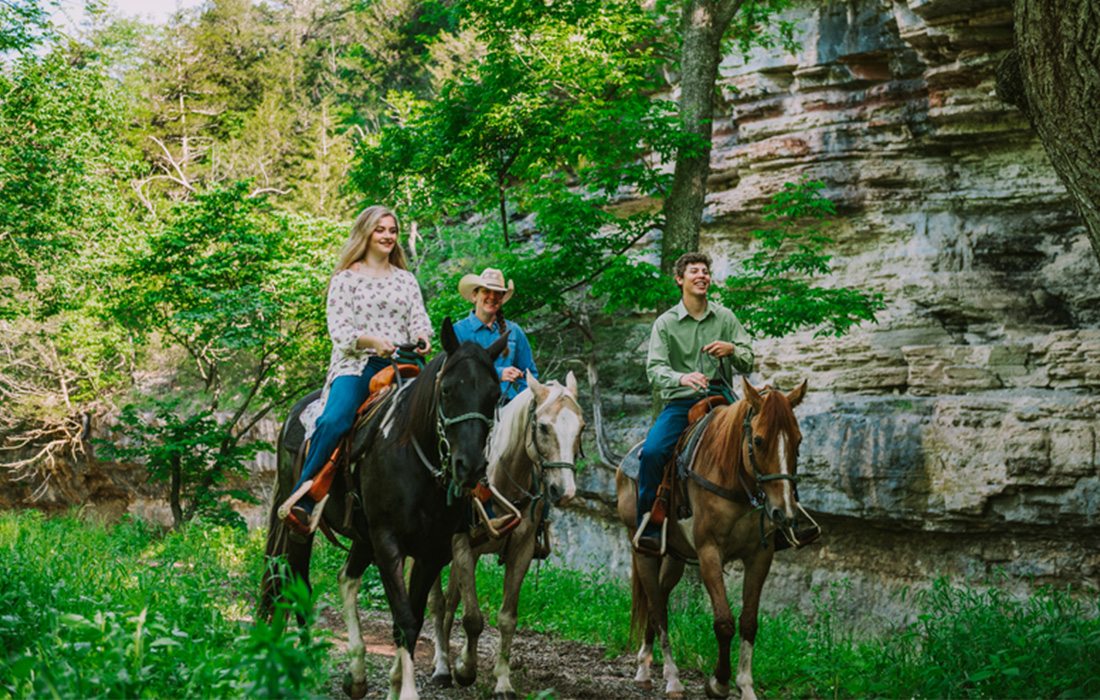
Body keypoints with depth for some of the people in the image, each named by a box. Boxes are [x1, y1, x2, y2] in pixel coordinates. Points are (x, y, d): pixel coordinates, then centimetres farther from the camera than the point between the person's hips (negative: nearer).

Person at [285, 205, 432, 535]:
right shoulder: (346, 278, 10)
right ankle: (302, 499, -26)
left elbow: (419, 318, 12)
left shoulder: (406, 279, 22)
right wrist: (372, 340, -19)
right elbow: (339, 329, 0)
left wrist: (423, 337, -13)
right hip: (356, 364, -3)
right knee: (334, 421, -31)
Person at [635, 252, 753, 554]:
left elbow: (747, 362, 10)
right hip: (680, 404, -2)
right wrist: (682, 378, -29)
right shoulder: (665, 323, 4)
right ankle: (648, 527, -14)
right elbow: (654, 368, -8)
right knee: (651, 453, -25)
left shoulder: (725, 318, 10)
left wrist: (732, 350, -13)